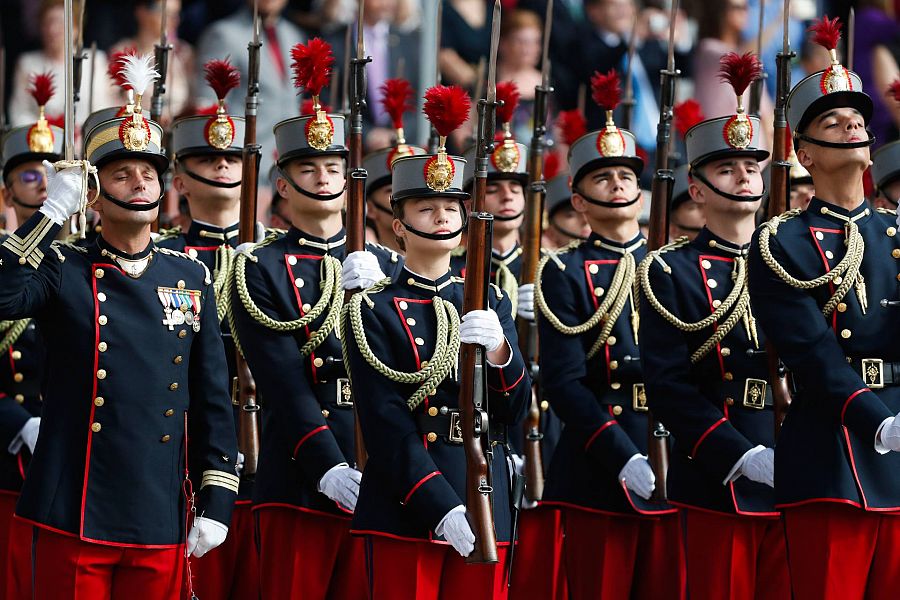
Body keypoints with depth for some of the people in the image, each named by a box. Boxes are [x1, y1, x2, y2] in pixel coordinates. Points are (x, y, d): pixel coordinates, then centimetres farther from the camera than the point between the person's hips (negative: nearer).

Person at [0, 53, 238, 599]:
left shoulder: (191, 280, 10)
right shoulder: (63, 272, 1)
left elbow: (213, 400, 11)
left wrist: (215, 504, 4)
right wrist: (54, 211, -16)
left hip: (162, 525, 3)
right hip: (75, 521, -3)